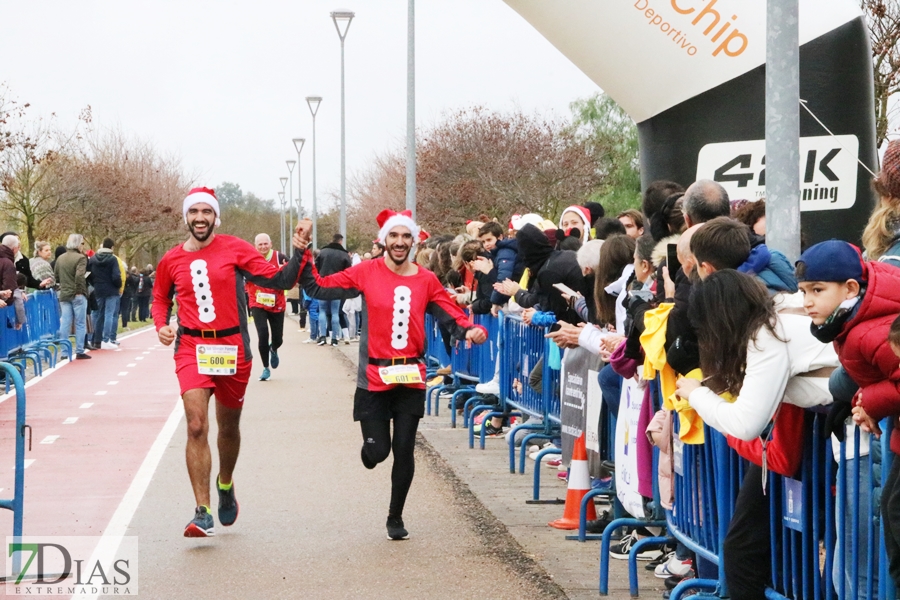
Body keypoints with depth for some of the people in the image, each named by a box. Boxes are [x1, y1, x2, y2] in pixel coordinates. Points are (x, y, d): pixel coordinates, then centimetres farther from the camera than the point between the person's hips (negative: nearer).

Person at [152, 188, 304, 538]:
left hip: (232, 349, 0)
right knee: (196, 426, -16)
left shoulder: (234, 249, -2)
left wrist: (298, 255, -20)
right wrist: (161, 325, 3)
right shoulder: (172, 261, 5)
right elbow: (160, 298, 22)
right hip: (192, 348, 0)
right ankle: (203, 513, -16)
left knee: (228, 427, 16)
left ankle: (225, 484, 46)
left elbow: (277, 279, -6)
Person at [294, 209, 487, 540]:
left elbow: (451, 316, 2)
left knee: (404, 451, 5)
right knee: (377, 451, -4)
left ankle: (396, 517, 23)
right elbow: (317, 288, -2)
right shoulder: (366, 273, -3)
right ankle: (373, 447, 37)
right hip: (374, 377, -2)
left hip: (411, 377, 2)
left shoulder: (426, 280, 3)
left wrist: (470, 331, -17)